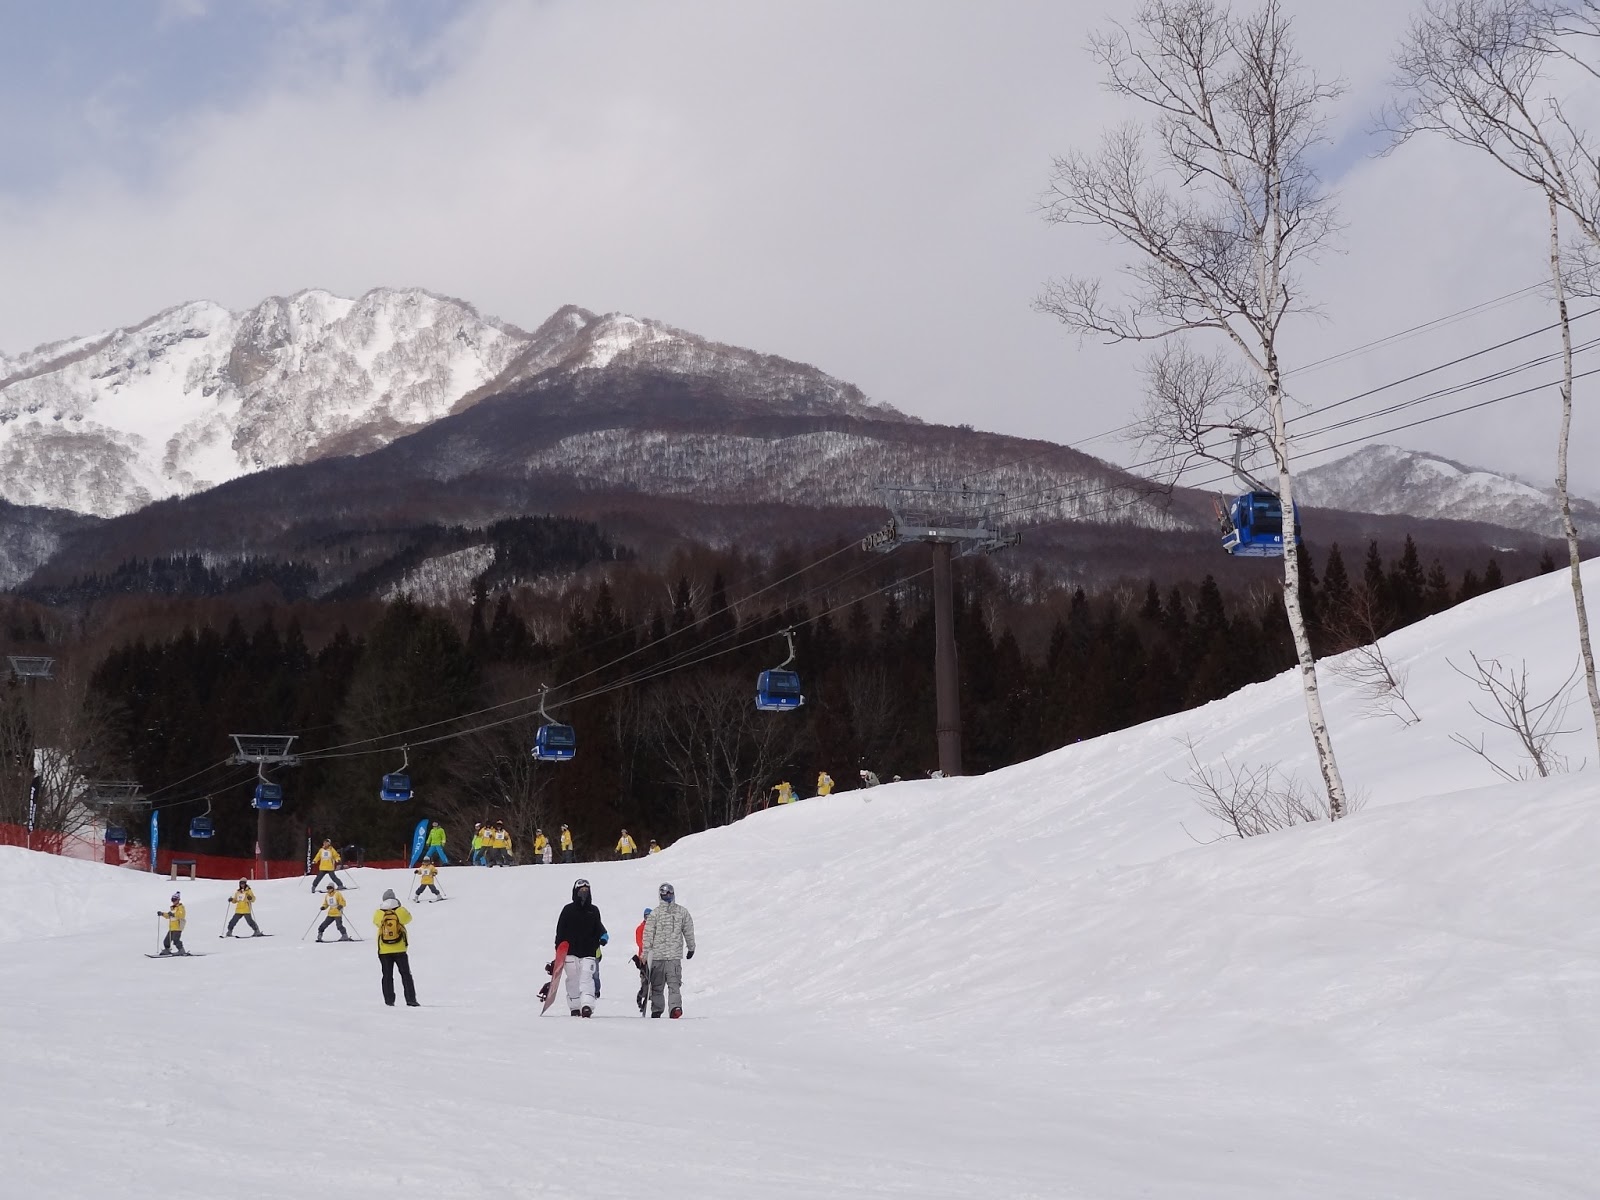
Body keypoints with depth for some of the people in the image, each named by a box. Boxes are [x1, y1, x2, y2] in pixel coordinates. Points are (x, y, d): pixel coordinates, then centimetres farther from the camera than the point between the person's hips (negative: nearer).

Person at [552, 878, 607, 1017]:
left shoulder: (593, 911, 11)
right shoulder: (568, 910, 5)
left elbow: (598, 928, 20)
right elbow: (560, 931, 6)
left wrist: (603, 937, -1)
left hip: (588, 951, 0)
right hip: (571, 950, 0)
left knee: (587, 977, -14)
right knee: (573, 979, 2)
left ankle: (587, 1005, -27)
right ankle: (575, 1007, 13)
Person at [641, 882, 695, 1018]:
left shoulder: (655, 913, -7)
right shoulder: (682, 911, 0)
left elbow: (648, 935, -5)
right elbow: (689, 932, 8)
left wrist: (645, 954, 0)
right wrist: (691, 948, 21)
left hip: (657, 954, -1)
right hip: (675, 955, 1)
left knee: (656, 985, 11)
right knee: (674, 983, -1)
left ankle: (656, 1010, 13)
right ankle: (676, 1006, -21)